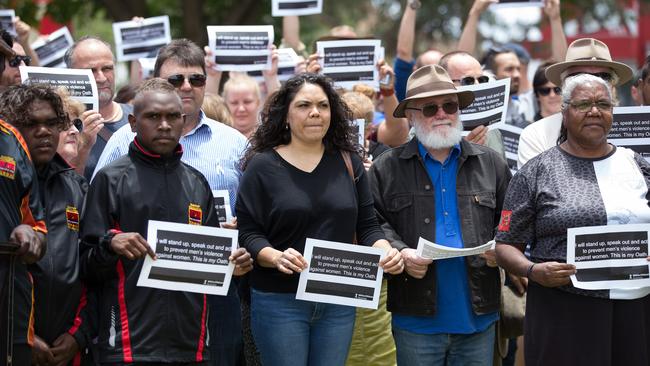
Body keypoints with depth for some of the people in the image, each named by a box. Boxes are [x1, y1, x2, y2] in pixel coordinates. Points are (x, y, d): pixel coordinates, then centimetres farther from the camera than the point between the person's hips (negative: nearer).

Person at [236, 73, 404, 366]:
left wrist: (386, 250, -11)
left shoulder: (348, 163, 9)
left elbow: (367, 225, 10)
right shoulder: (262, 166, -2)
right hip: (279, 301, -3)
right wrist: (275, 257, -25)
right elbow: (247, 233, -6)